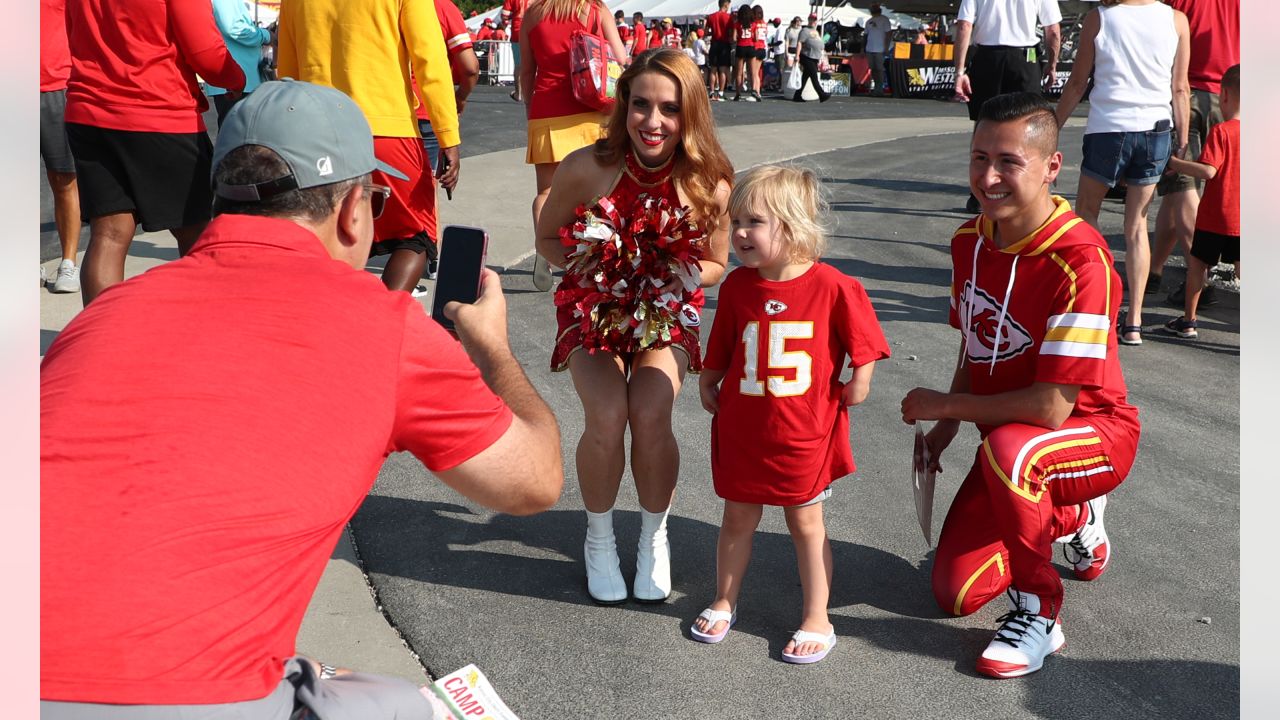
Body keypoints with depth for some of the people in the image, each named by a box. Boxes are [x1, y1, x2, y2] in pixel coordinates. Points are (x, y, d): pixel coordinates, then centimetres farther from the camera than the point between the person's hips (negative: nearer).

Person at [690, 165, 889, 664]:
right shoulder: (736, 286, -5)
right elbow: (719, 351, 8)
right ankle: (724, 602, 35)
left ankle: (817, 619, 23)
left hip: (805, 433, -3)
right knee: (738, 518, 16)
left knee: (806, 524, 10)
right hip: (741, 430, 3)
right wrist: (708, 383, 8)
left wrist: (858, 381, -5)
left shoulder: (834, 287, -15)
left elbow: (863, 342, -2)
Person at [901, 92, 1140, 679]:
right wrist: (945, 428, 0)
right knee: (954, 593, 2)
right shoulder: (970, 240, -4)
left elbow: (1050, 408, -31)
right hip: (1008, 441, 7)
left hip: (1094, 431, -7)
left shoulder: (1080, 260, -29)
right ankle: (1074, 519, 29)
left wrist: (943, 406, -19)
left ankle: (1039, 613, -15)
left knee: (1008, 450, -41)